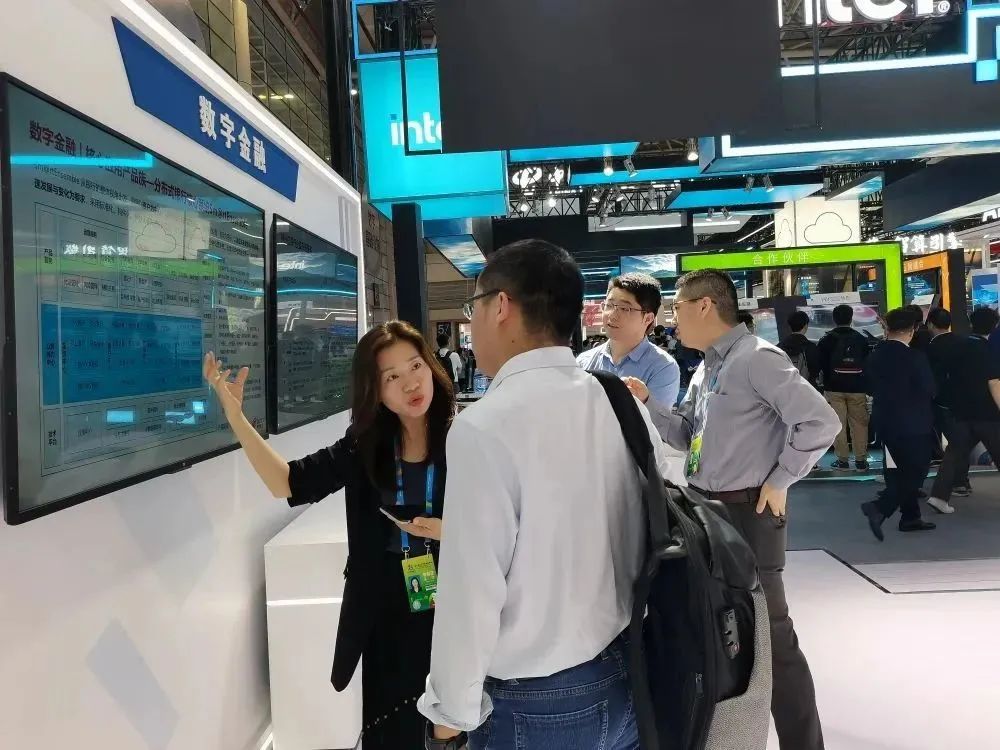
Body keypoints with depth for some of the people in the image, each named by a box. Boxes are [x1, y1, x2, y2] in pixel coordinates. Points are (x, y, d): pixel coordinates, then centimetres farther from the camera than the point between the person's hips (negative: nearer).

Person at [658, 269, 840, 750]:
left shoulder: (756, 359, -16)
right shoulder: (706, 367, 11)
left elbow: (821, 421, -23)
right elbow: (684, 434, 10)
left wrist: (779, 481, -16)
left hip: (748, 514, -9)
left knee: (768, 633, 2)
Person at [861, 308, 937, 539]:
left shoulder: (874, 356, 1)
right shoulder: (915, 358, -18)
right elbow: (929, 390, -12)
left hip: (885, 421, 7)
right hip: (913, 423, -7)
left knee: (906, 470, 18)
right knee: (917, 471, 1)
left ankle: (910, 517, 24)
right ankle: (879, 508, -14)